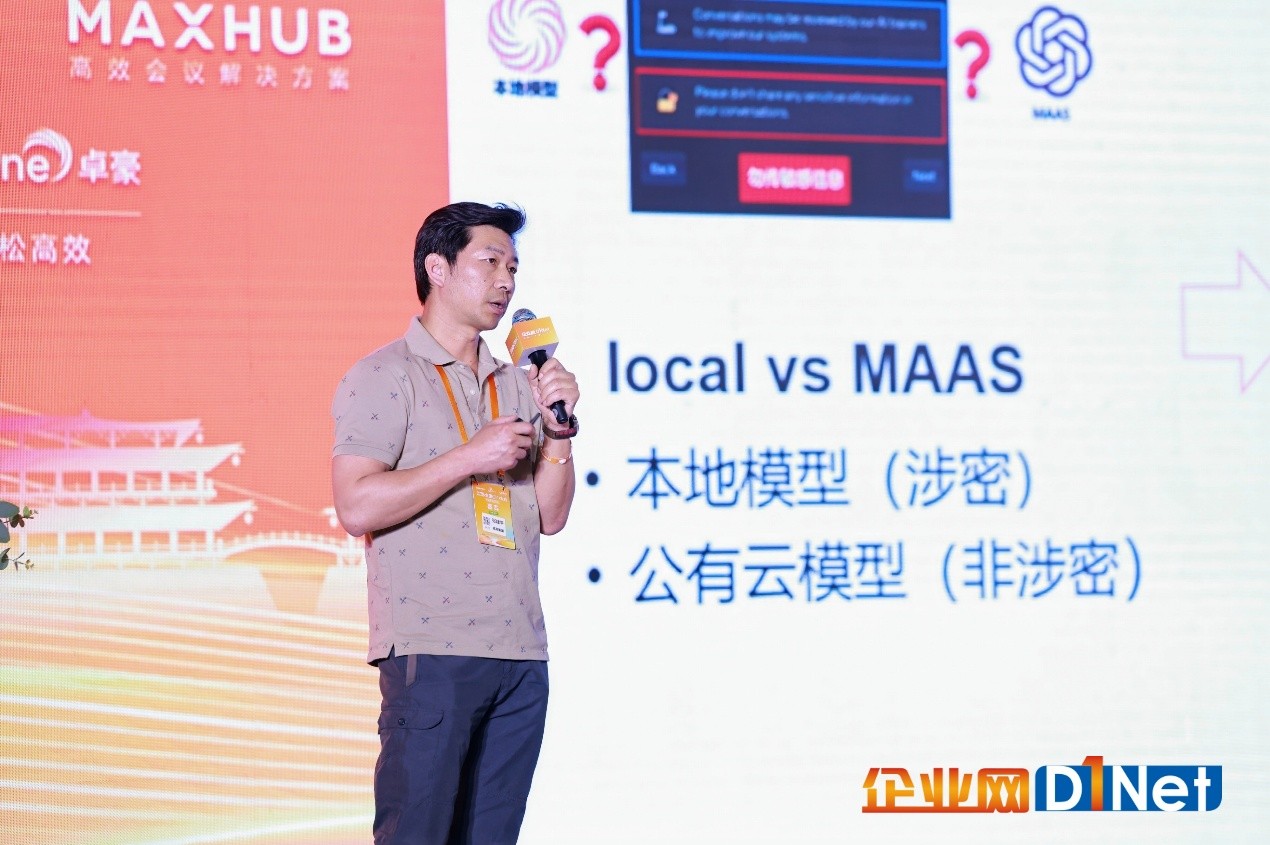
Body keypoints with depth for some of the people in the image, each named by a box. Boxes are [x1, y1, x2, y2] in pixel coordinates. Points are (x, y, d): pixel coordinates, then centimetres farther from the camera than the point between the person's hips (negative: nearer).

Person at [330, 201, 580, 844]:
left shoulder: (514, 385, 19)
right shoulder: (384, 376, -1)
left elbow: (550, 516, 18)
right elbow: (357, 507, -12)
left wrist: (559, 429, 3)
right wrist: (472, 457, -12)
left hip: (521, 655, 6)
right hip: (432, 651, -6)